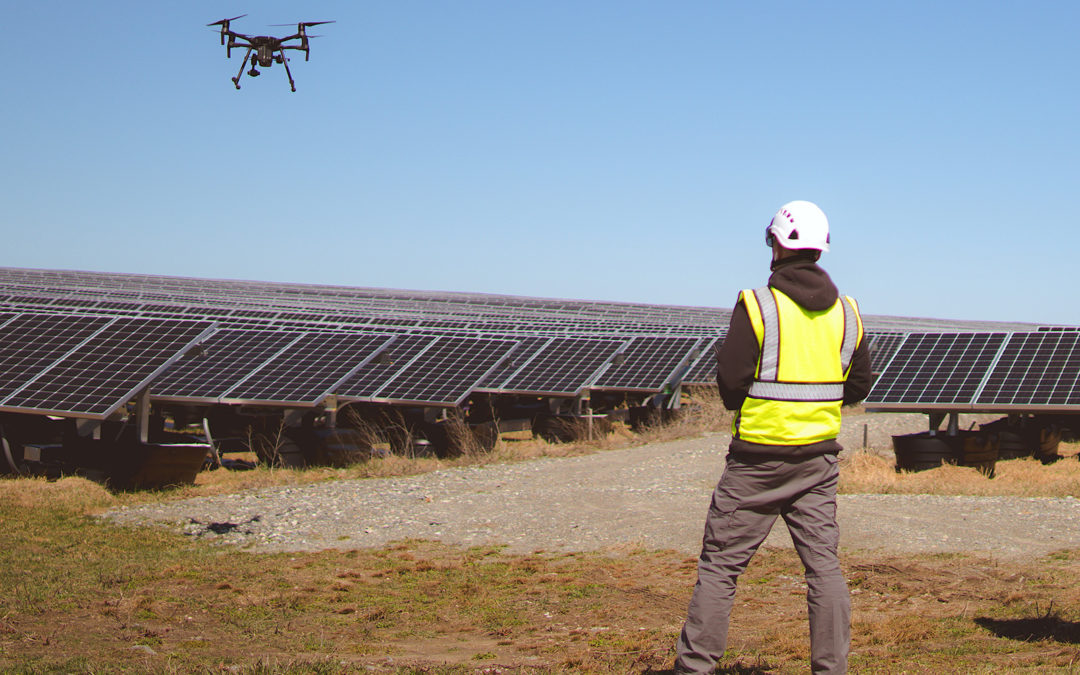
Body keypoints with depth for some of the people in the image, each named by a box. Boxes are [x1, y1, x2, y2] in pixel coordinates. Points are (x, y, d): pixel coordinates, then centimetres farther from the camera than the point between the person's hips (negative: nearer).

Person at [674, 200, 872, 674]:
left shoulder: (757, 305, -12)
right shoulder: (846, 312, 4)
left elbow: (730, 382, -12)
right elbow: (859, 386, 12)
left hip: (758, 457, -4)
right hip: (819, 458, 4)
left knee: (719, 565, 3)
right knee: (824, 566, 9)